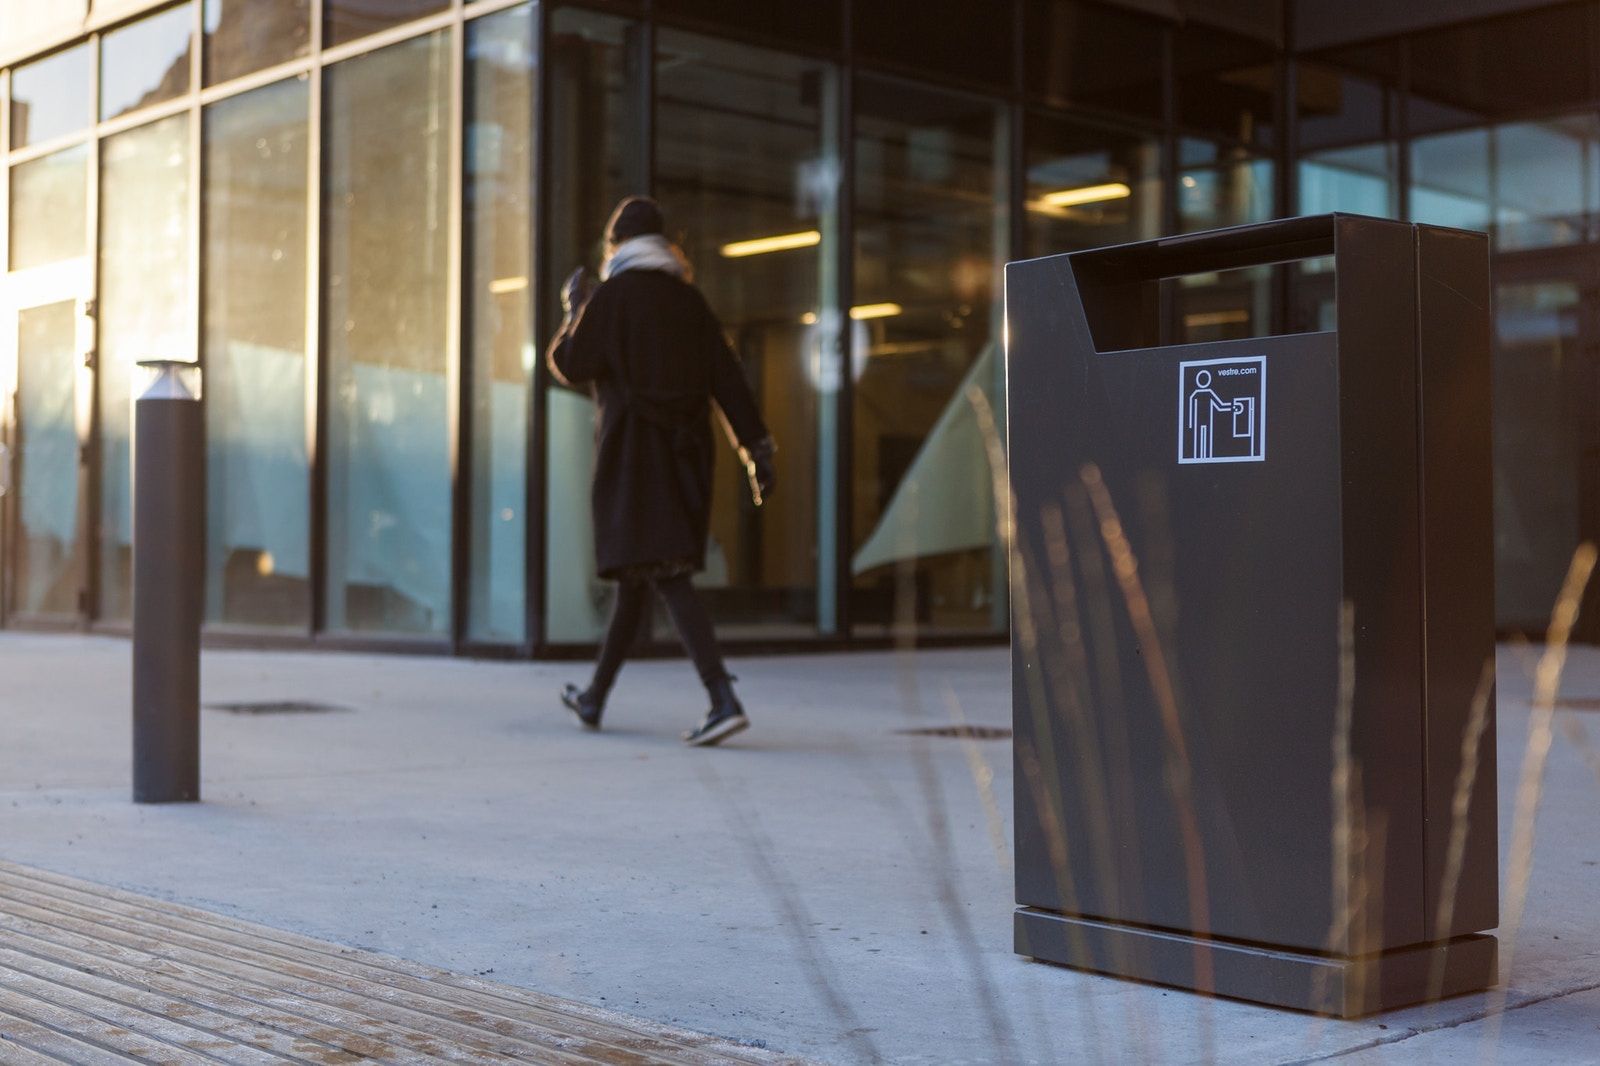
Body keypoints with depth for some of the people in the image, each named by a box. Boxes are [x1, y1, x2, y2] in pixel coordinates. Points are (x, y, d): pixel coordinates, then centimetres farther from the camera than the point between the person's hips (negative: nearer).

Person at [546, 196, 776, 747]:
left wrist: (573, 311, 11)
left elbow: (571, 366, -6)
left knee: (664, 574, -11)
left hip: (633, 449, -7)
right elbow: (727, 377, 5)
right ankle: (595, 697, 28)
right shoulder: (688, 298, 9)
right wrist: (757, 447, 3)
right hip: (684, 449, 7)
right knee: (637, 573, 16)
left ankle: (724, 700, -24)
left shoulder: (612, 295, -7)